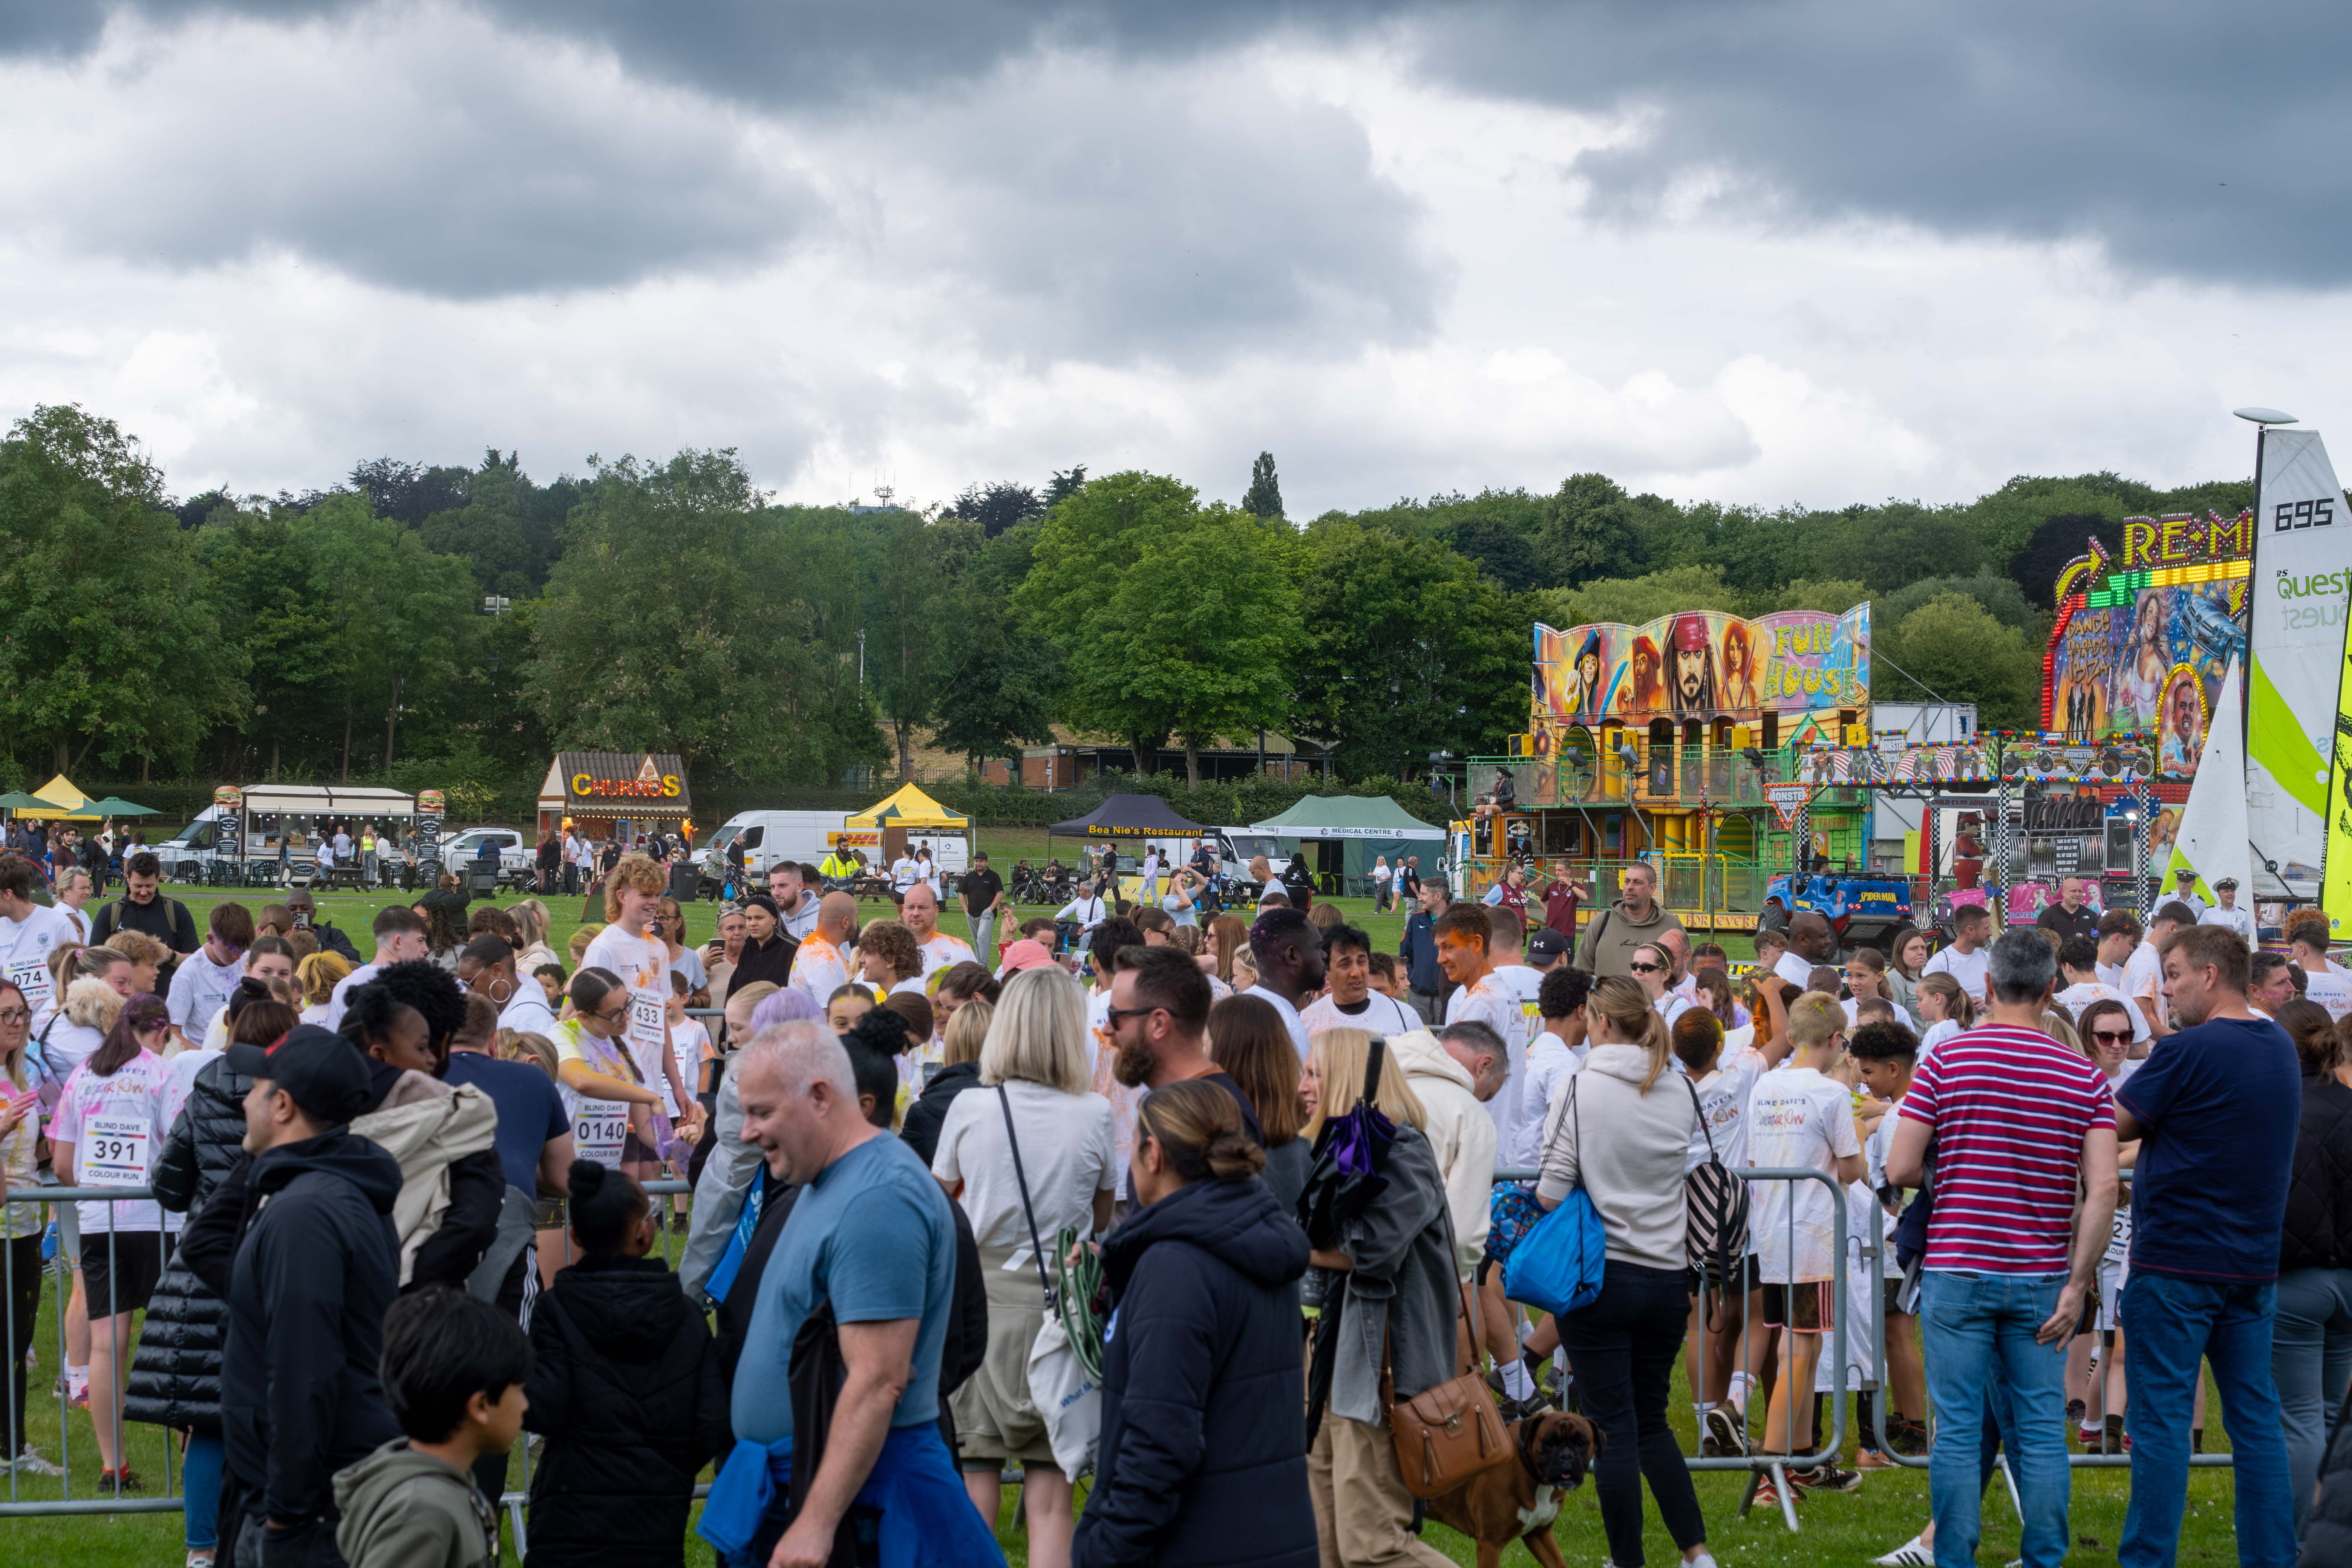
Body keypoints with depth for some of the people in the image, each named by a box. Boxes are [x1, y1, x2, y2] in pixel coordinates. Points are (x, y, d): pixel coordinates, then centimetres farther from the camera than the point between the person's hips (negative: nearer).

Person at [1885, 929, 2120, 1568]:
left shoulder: (1945, 1060, -5)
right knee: (2041, 1431, 9)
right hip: (2040, 1276, 2)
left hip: (1956, 1271, -2)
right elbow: (2103, 1190, -7)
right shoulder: (2085, 1076, 1)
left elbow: (1900, 1169, -7)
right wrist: (2077, 1283, -4)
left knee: (1958, 1430, 3)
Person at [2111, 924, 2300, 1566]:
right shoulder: (2281, 1049, 9)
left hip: (2177, 1261, -7)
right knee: (2256, 1415, 9)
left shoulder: (2187, 1051, -15)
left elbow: (2117, 1124, -8)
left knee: (2161, 1416, -2)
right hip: (2255, 1260, 7)